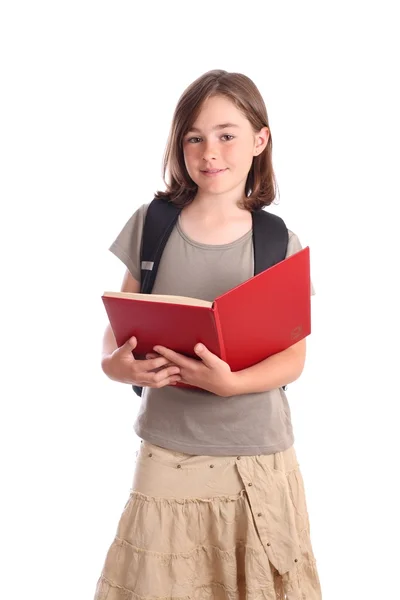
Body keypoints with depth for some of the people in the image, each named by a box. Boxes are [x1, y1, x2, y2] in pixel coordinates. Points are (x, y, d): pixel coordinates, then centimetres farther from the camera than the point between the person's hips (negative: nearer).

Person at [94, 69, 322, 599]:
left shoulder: (281, 244, -3)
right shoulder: (151, 223, 0)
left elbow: (293, 357, -4)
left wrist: (230, 382, -22)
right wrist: (115, 364, -17)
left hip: (260, 461, 0)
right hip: (167, 454, 1)